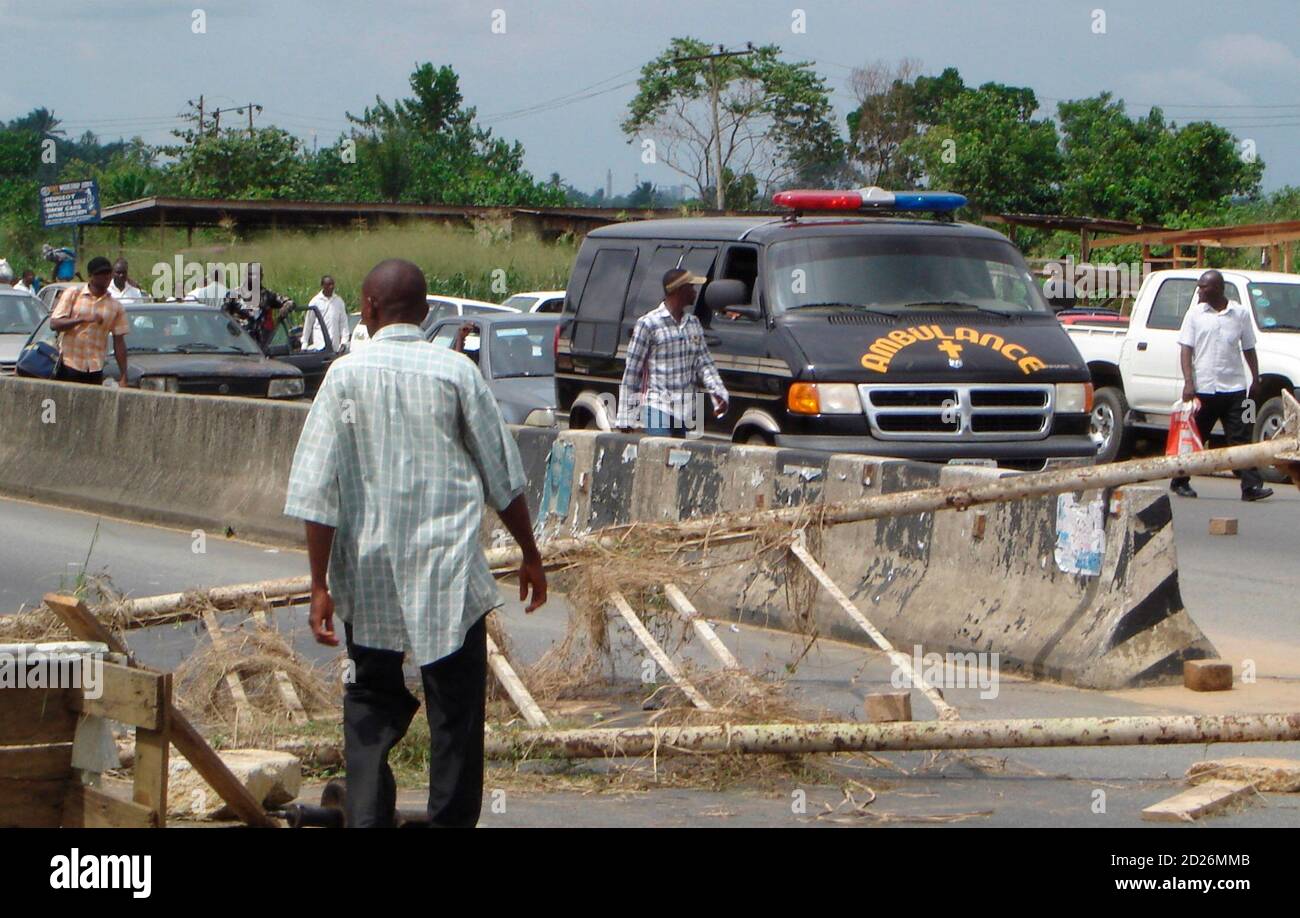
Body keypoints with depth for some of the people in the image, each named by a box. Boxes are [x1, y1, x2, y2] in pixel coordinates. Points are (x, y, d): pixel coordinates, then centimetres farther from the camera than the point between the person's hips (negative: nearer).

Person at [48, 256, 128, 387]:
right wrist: (83, 319, -18)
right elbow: (54, 323, -5)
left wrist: (123, 376, 3)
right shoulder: (73, 294, 2)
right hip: (69, 364, -2)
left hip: (95, 371, 2)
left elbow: (119, 343, 8)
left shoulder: (116, 307, 8)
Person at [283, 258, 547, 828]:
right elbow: (503, 476, 3)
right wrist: (529, 554, 15)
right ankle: (451, 818, 6)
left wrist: (321, 583, -3)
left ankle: (366, 815, 3)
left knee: (370, 704, 12)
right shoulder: (455, 371, -2)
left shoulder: (347, 374, -3)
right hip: (450, 575, -1)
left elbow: (316, 489, -6)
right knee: (456, 713, 6)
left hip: (368, 576, 1)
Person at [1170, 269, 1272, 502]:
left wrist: (1255, 380, 9)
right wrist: (1188, 382, -10)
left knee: (1241, 438, -5)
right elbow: (1186, 349, 0)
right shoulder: (1195, 313, 4)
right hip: (1203, 387, 0)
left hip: (1234, 387, 0)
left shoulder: (1240, 313, 6)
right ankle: (1180, 482, 21)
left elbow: (1248, 349, 13)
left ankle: (1251, 486, -9)